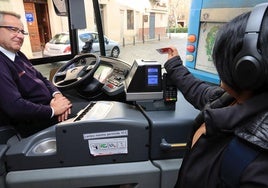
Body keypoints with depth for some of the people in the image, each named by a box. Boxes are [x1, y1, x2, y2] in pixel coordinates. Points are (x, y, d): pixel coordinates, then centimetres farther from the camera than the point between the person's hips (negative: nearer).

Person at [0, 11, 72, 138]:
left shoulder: (18, 55, 9)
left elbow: (40, 78, 13)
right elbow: (15, 107, -30)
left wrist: (57, 94, -6)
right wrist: (53, 110, -21)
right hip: (35, 123, -9)